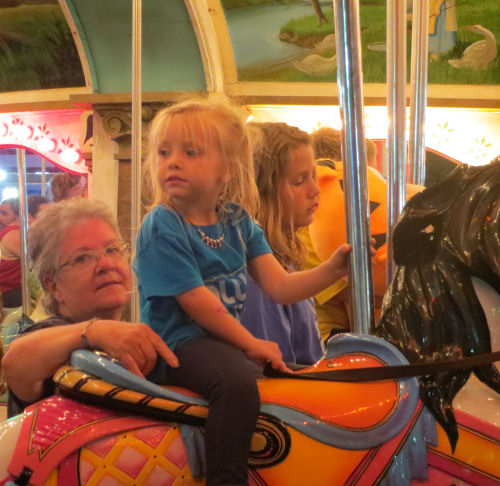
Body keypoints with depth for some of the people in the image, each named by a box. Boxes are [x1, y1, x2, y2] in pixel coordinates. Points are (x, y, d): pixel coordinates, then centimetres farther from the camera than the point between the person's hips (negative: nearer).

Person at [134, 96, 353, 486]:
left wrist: (333, 268, -12)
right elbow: (199, 304, -16)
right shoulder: (161, 227, -14)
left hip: (227, 341, 8)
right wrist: (251, 344, -10)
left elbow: (280, 286, 2)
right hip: (178, 344, -8)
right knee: (237, 383, -34)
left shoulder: (237, 220, 6)